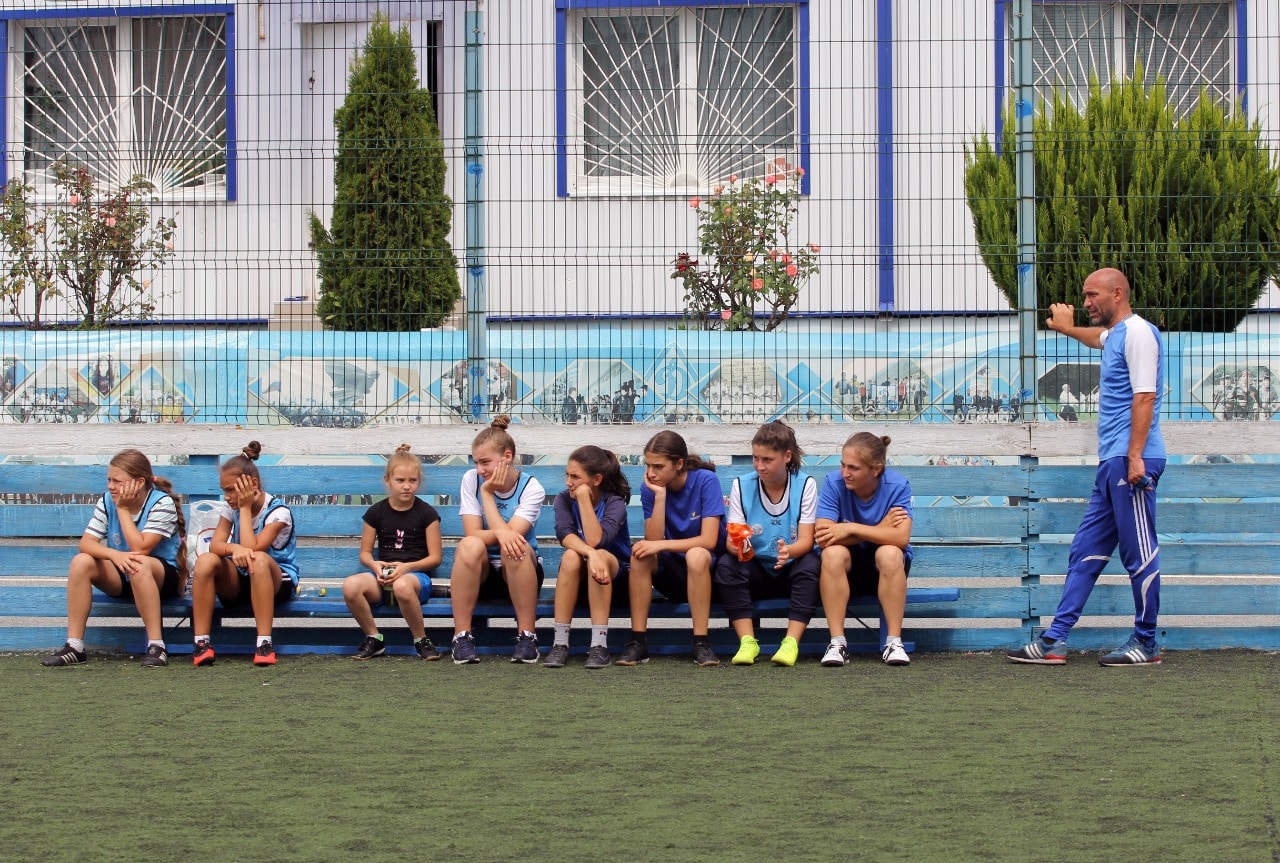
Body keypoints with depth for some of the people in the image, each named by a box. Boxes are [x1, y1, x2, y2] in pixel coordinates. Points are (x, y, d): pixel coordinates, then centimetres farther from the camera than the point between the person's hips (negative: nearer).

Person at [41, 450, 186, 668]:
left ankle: (156, 645, -35)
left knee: (139, 565, -39)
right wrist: (113, 554, -32)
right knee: (81, 562, -21)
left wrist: (123, 509, -21)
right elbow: (87, 542, -12)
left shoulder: (161, 503, -17)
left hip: (162, 576, -5)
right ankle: (74, 646, -22)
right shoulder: (107, 502, -2)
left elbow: (140, 548, -26)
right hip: (120, 578, 5)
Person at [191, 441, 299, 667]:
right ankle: (201, 642, -27)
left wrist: (245, 508, -20)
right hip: (237, 582, 4)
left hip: (276, 582, -4)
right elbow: (215, 544, -13)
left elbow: (252, 547, -27)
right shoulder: (230, 508, 1)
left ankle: (264, 643, -39)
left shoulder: (278, 512, -16)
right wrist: (233, 549, -36)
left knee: (259, 559, -39)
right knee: (206, 560, -27)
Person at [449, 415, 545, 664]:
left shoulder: (531, 488, -11)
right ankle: (462, 637, -29)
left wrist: (488, 493, -18)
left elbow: (509, 533, -24)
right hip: (480, 572, 1)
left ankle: (526, 636, -27)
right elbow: (473, 534, -14)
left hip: (520, 572, -1)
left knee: (517, 548, -35)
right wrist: (501, 533, -34)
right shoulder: (471, 480, -5)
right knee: (470, 546, -32)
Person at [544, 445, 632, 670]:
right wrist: (589, 553, -43)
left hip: (616, 580, -2)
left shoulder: (614, 503, -14)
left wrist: (584, 497, -28)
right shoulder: (564, 500, -5)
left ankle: (599, 644, -36)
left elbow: (596, 540, -31)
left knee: (600, 555, -34)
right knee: (571, 556, -30)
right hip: (579, 583, 2)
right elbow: (565, 535, -24)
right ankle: (560, 643, -30)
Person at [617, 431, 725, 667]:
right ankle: (638, 642, -24)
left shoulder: (705, 480, -15)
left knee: (696, 555, -36)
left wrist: (661, 545, -28)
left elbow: (709, 541, -23)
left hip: (708, 567, -3)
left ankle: (702, 644, -32)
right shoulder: (650, 488, -5)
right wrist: (660, 496, -22)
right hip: (672, 572, 3)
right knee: (641, 553, -26)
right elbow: (653, 540, -15)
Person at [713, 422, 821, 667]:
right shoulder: (741, 485, -1)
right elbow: (732, 538, -8)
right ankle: (747, 641, -30)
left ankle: (792, 642, -35)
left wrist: (789, 551, -38)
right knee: (726, 566, -28)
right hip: (756, 571, 2)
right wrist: (735, 544, -34)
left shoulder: (805, 485, -7)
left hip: (791, 568, -2)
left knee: (811, 564, -34)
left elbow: (806, 541, -14)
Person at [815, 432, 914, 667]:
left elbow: (901, 538, -28)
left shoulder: (897, 485, -14)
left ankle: (894, 642, -28)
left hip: (886, 568, 0)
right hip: (848, 568, 1)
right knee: (832, 553, -32)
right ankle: (837, 643, -30)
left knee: (889, 553, -34)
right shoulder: (834, 483, -14)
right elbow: (823, 539, -24)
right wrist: (878, 529, -23)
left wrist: (851, 529, -28)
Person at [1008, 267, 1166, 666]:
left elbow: (1144, 396, -18)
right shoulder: (1115, 334, 20)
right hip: (1112, 464, 10)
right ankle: (1055, 640, 8)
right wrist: (1067, 328, 66)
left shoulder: (1137, 332, -9)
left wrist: (1135, 455, -24)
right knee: (1085, 551, 8)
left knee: (1140, 555, -3)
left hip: (1132, 462, -10)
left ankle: (1146, 644, 4)